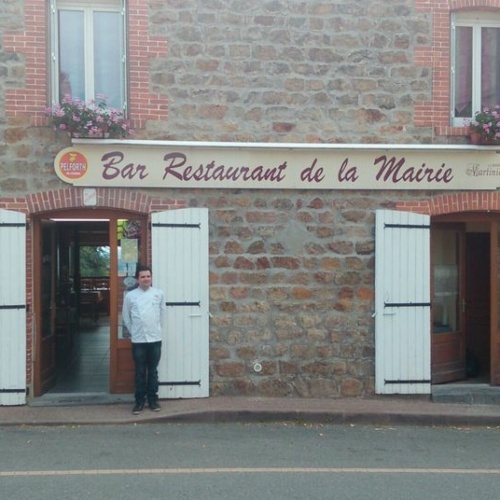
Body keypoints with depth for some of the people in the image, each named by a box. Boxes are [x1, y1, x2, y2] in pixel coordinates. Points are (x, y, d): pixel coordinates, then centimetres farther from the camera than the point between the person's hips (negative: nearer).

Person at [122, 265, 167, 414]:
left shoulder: (159, 294, -1)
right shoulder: (130, 296, -3)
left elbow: (163, 314, 9)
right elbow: (126, 317, 7)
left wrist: (158, 330, 10)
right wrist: (133, 331, 8)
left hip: (155, 339, 1)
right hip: (138, 340, -1)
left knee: (153, 371, 9)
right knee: (140, 372, 6)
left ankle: (153, 399, 19)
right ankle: (139, 401, 15)